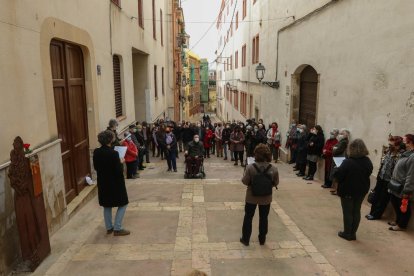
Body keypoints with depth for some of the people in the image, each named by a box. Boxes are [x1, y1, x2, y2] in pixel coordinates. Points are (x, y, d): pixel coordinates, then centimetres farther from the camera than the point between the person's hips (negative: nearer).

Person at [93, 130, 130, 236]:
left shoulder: (96, 152, -5)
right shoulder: (113, 153, -24)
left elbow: (96, 167, 7)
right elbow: (119, 171, -21)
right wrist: (121, 163, -4)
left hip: (103, 183, 6)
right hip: (115, 184, -6)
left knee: (107, 205, 20)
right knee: (122, 204, 10)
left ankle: (109, 227, 30)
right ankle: (117, 229, 9)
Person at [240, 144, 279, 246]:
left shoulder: (250, 167, -23)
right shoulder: (274, 169, -18)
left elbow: (245, 181, -14)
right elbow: (276, 183, -6)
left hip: (251, 197, -1)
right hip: (266, 198, 1)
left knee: (248, 217, 18)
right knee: (263, 218, 21)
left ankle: (245, 239, 30)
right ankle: (262, 239, 37)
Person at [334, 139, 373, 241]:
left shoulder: (348, 162, -23)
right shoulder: (368, 162, -4)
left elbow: (338, 176, -21)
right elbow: (367, 174, 8)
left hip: (347, 191, -5)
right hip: (362, 190, 5)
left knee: (347, 212, 8)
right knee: (356, 212, 15)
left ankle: (347, 234, 19)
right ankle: (353, 233, 25)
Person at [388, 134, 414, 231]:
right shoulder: (405, 154, 9)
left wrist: (406, 191, -23)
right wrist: (392, 183, 18)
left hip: (402, 189, -9)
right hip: (396, 187, 9)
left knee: (403, 208, 10)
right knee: (396, 205, 22)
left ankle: (401, 225, 25)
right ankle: (398, 221, 39)